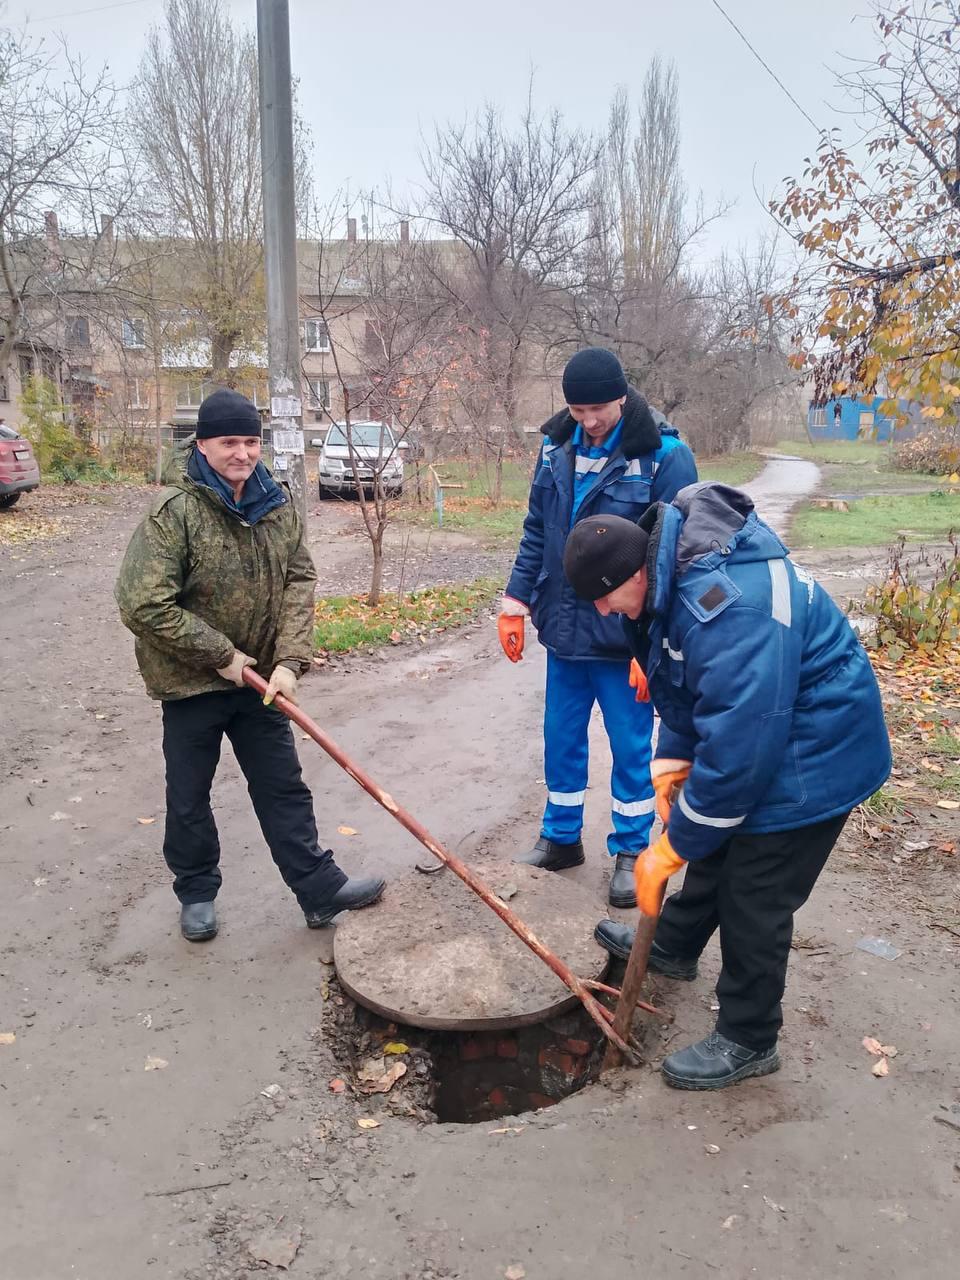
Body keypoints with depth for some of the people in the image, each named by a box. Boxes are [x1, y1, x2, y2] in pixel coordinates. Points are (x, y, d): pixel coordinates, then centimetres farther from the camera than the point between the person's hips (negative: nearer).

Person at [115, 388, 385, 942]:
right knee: (189, 798, 13)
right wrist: (221, 656, -18)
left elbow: (299, 583, -2)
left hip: (259, 678, 4)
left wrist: (289, 661, -14)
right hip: (191, 683, -4)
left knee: (285, 790, 12)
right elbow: (143, 605, -22)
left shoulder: (279, 505, -2)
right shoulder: (174, 512, -18)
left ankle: (321, 889, 23)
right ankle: (198, 893, 34)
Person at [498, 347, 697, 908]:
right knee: (561, 740, 16)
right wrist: (516, 603, 6)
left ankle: (632, 851, 27)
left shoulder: (665, 456, -14)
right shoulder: (558, 446, 3)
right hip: (564, 630, 5)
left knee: (631, 746, 9)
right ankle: (561, 838, 34)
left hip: (625, 638, -5)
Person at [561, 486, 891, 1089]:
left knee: (754, 900, 2)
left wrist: (671, 848, -24)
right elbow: (682, 683, 7)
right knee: (716, 848, 25)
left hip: (810, 756, -9)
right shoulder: (670, 564, -6)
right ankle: (673, 946, 48)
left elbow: (736, 751, -35)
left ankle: (748, 1041, 23)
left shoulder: (730, 610, -38)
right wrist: (672, 761, -3)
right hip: (751, 728, 9)